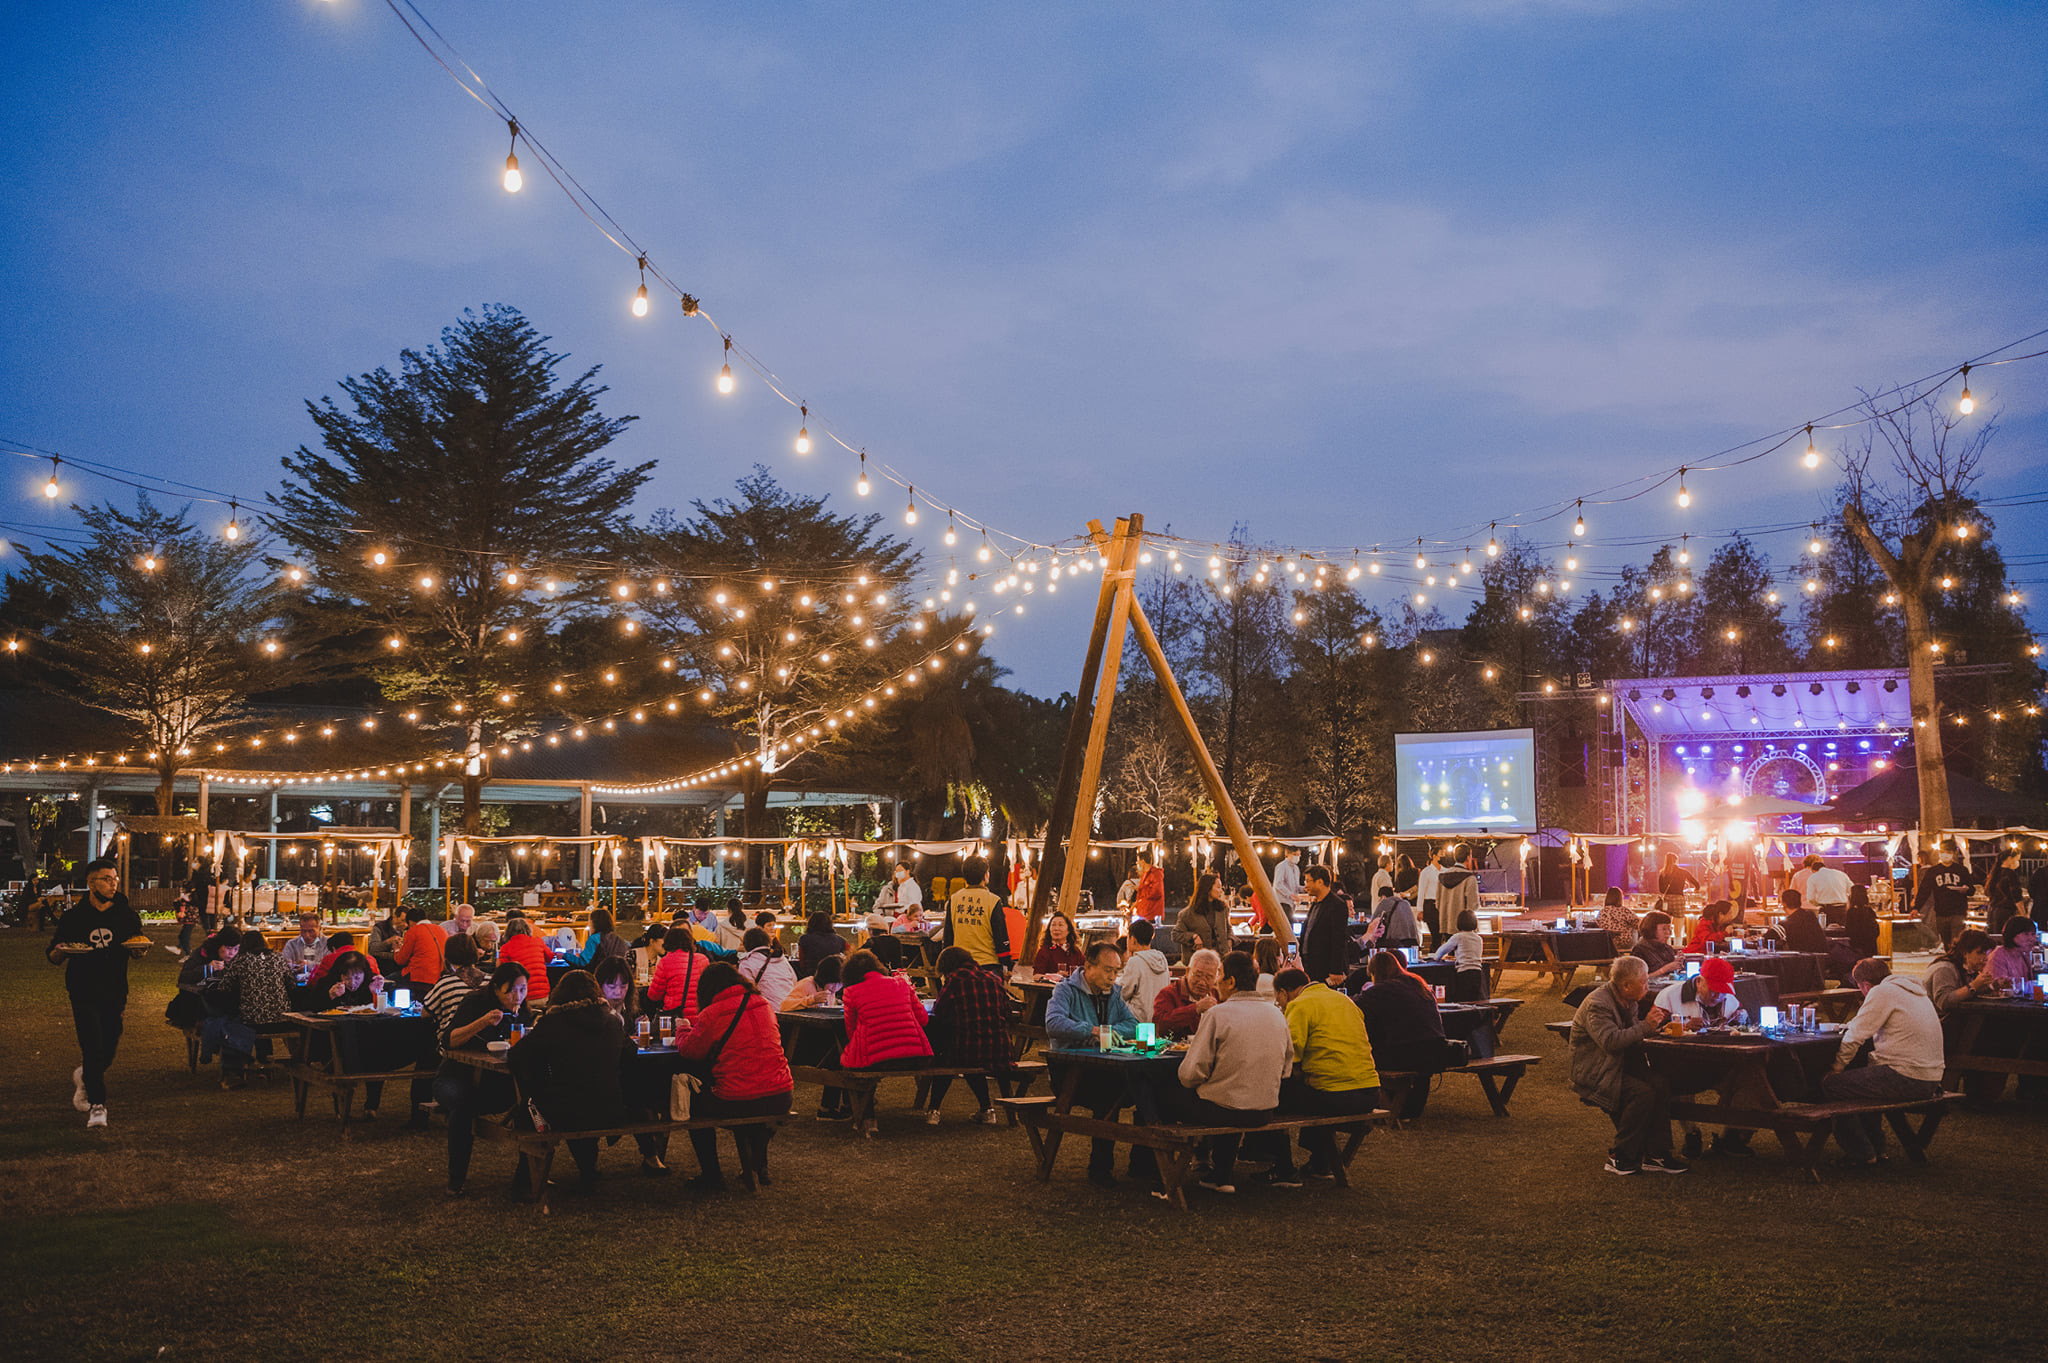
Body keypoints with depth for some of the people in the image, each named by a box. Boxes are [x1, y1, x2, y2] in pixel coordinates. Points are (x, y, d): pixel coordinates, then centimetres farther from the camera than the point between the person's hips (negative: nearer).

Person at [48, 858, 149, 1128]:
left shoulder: (127, 916, 6)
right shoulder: (74, 916, 0)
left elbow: (136, 953, 16)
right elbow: (53, 957, 5)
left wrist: (139, 949, -8)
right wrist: (60, 952, -19)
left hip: (115, 993, 3)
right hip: (84, 993, -3)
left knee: (107, 1053, 8)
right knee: (93, 1050, -11)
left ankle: (83, 1076, 41)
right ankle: (96, 1105, 2)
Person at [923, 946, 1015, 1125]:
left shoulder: (955, 980, -4)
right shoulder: (993, 979, 9)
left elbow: (939, 1012, 3)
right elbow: (1006, 1013, 16)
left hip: (968, 1052, -4)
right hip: (1000, 1054, 4)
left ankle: (933, 1110, 26)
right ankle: (987, 1110, 33)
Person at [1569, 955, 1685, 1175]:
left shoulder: (1627, 1000, 9)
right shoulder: (1597, 1004, -21)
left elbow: (1631, 1032, 19)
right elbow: (1611, 1041, -31)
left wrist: (1654, 1021, 0)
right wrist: (1646, 1026, -28)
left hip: (1619, 1067, 9)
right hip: (1592, 1073, -9)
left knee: (1661, 1084, -16)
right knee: (1643, 1092, -28)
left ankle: (1655, 1155, -11)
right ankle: (1621, 1159, -16)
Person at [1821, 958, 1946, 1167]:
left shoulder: (1882, 992, -9)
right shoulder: (1914, 990, 19)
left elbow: (1855, 1037, -10)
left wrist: (1836, 1068, 0)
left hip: (1907, 1080, -10)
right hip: (1931, 1078, 10)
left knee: (1831, 1085, -3)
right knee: (1862, 1078, 31)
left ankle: (1861, 1154, 7)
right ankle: (1876, 1147, 34)